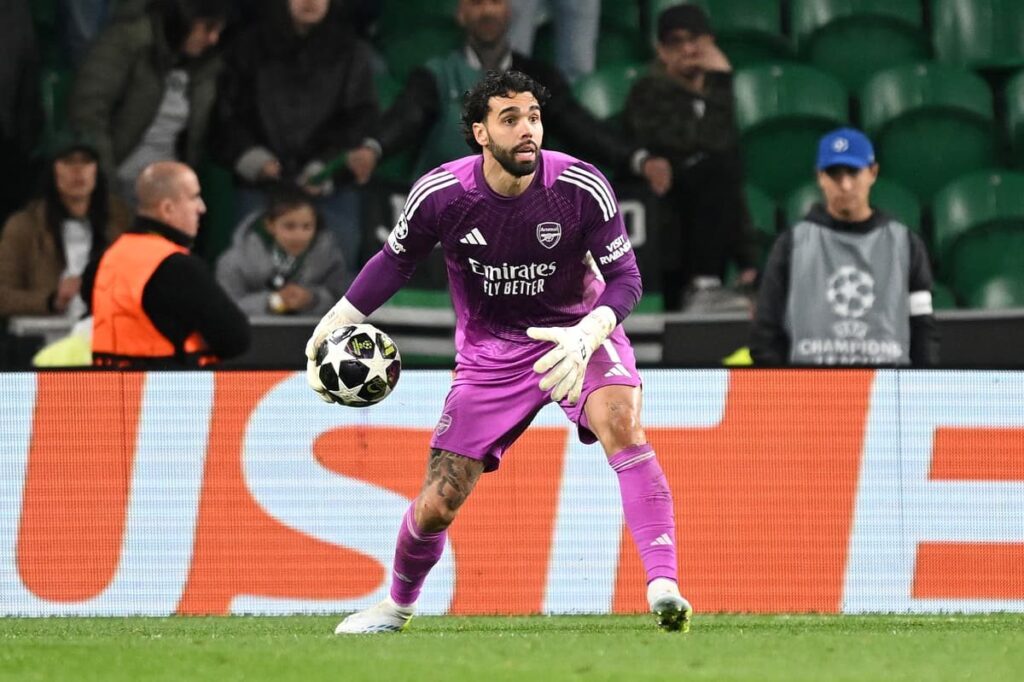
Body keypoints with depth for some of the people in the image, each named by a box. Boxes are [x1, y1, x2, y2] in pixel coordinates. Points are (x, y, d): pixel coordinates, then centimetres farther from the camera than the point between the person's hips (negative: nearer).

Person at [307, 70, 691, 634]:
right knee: (437, 504, 1)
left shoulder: (581, 188, -20)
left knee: (622, 424, -33)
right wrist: (335, 322, -2)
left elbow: (625, 276, -15)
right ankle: (398, 605, 33)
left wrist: (586, 336, -34)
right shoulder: (440, 194, -16)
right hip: (490, 352, 2)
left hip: (577, 335, -1)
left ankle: (663, 587, -38)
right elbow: (397, 259, 5)